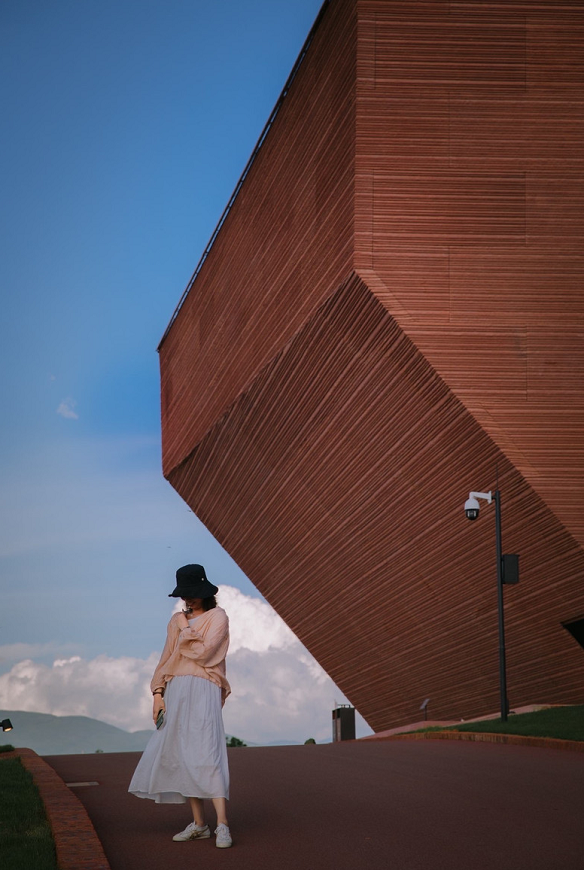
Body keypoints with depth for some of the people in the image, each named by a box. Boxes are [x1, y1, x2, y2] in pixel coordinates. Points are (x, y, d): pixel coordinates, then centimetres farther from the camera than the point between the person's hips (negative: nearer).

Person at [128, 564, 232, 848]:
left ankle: (222, 826, -21)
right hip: (176, 693, 6)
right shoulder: (177, 620, 18)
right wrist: (157, 694, 6)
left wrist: (185, 635, 4)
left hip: (203, 691, -6)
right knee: (181, 757, 3)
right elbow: (166, 659, 15)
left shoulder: (217, 617, 1)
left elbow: (204, 653, -11)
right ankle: (198, 824, 10)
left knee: (206, 755, -17)